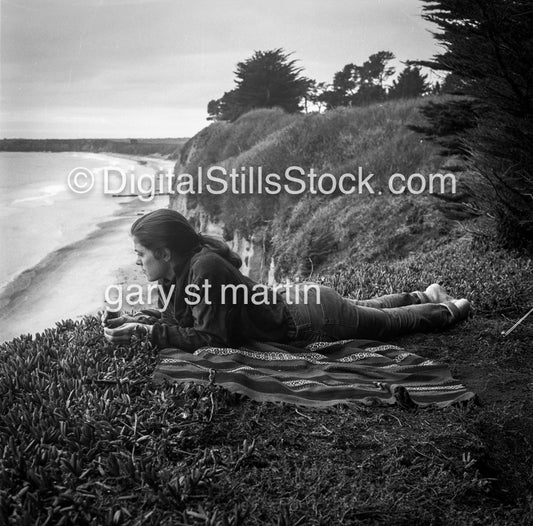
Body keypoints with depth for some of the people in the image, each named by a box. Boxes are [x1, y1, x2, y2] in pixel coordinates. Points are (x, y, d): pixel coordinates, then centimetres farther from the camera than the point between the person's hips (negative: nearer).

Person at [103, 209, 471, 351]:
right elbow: (176, 316, 6)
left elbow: (213, 338, -34)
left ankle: (452, 310, 43)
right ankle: (426, 296, 56)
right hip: (296, 300, 7)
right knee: (367, 309, 33)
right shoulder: (180, 270, -8)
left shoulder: (205, 267, -35)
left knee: (391, 322, 18)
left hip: (313, 322, -7)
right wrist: (134, 320, -9)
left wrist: (147, 331, -33)